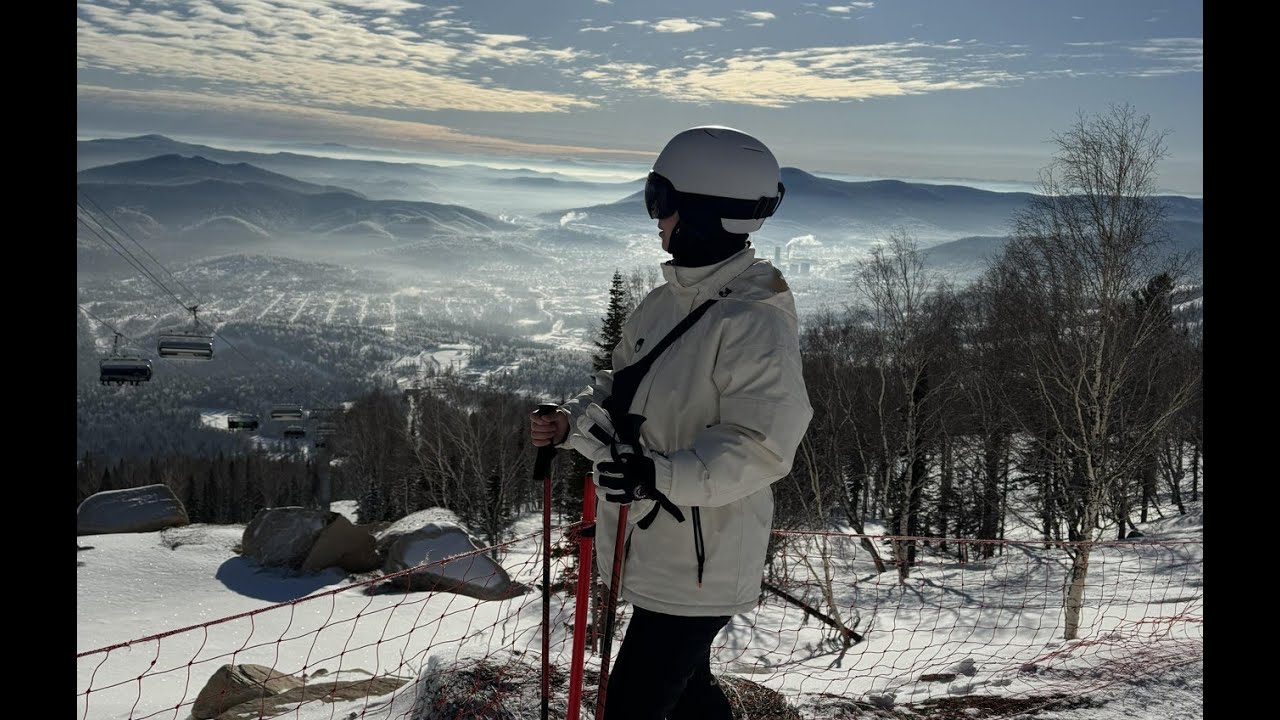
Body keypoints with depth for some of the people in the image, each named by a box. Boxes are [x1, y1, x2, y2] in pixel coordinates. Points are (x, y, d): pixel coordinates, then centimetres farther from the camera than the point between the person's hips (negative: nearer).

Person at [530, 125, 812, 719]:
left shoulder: (756, 319, -22)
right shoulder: (666, 301, 5)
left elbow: (760, 448, -26)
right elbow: (623, 386, 15)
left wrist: (663, 475, -38)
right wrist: (569, 422, -3)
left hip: (699, 565, -9)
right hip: (655, 552, 9)